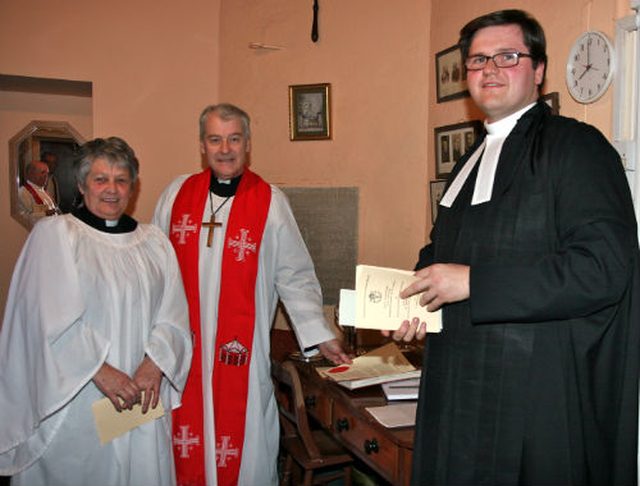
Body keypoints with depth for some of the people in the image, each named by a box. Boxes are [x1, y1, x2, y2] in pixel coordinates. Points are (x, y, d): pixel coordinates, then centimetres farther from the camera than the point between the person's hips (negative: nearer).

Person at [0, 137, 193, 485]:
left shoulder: (154, 242, 10)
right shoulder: (53, 233, -2)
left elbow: (174, 314, 3)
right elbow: (53, 317, -11)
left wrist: (154, 363, -13)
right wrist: (99, 370, -18)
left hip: (141, 395, 3)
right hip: (73, 398, -3)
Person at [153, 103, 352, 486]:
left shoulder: (270, 202, -2)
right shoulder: (177, 194, 6)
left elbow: (295, 277, -1)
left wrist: (321, 337, -8)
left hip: (240, 352, -2)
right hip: (182, 346, 3)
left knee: (242, 448, 5)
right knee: (185, 452, 10)